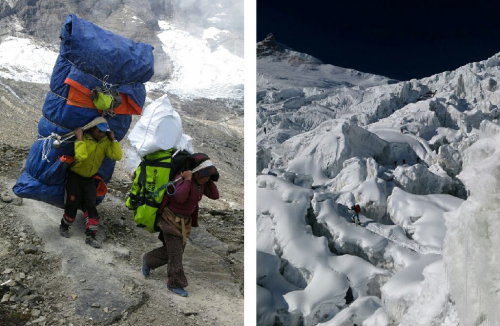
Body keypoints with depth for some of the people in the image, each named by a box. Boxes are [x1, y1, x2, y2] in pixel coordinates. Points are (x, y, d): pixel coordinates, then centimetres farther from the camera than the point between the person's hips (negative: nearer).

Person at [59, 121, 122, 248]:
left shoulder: (105, 142, -5)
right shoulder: (83, 139, -21)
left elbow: (117, 156, -15)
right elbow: (80, 157, -38)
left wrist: (113, 139, -17)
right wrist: (79, 138, -36)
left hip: (90, 178, 4)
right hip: (75, 176, -4)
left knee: (91, 206, -2)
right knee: (73, 204, 0)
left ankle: (90, 235, 5)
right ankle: (64, 226, 28)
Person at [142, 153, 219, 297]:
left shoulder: (201, 182, -2)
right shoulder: (182, 179, -25)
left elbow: (215, 195, -6)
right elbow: (180, 198, -42)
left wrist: (209, 180, -11)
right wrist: (188, 180, -36)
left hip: (184, 221, 8)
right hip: (170, 219, -8)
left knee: (170, 251, 14)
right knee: (176, 252, -2)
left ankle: (148, 259, 37)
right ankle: (175, 284, 12)